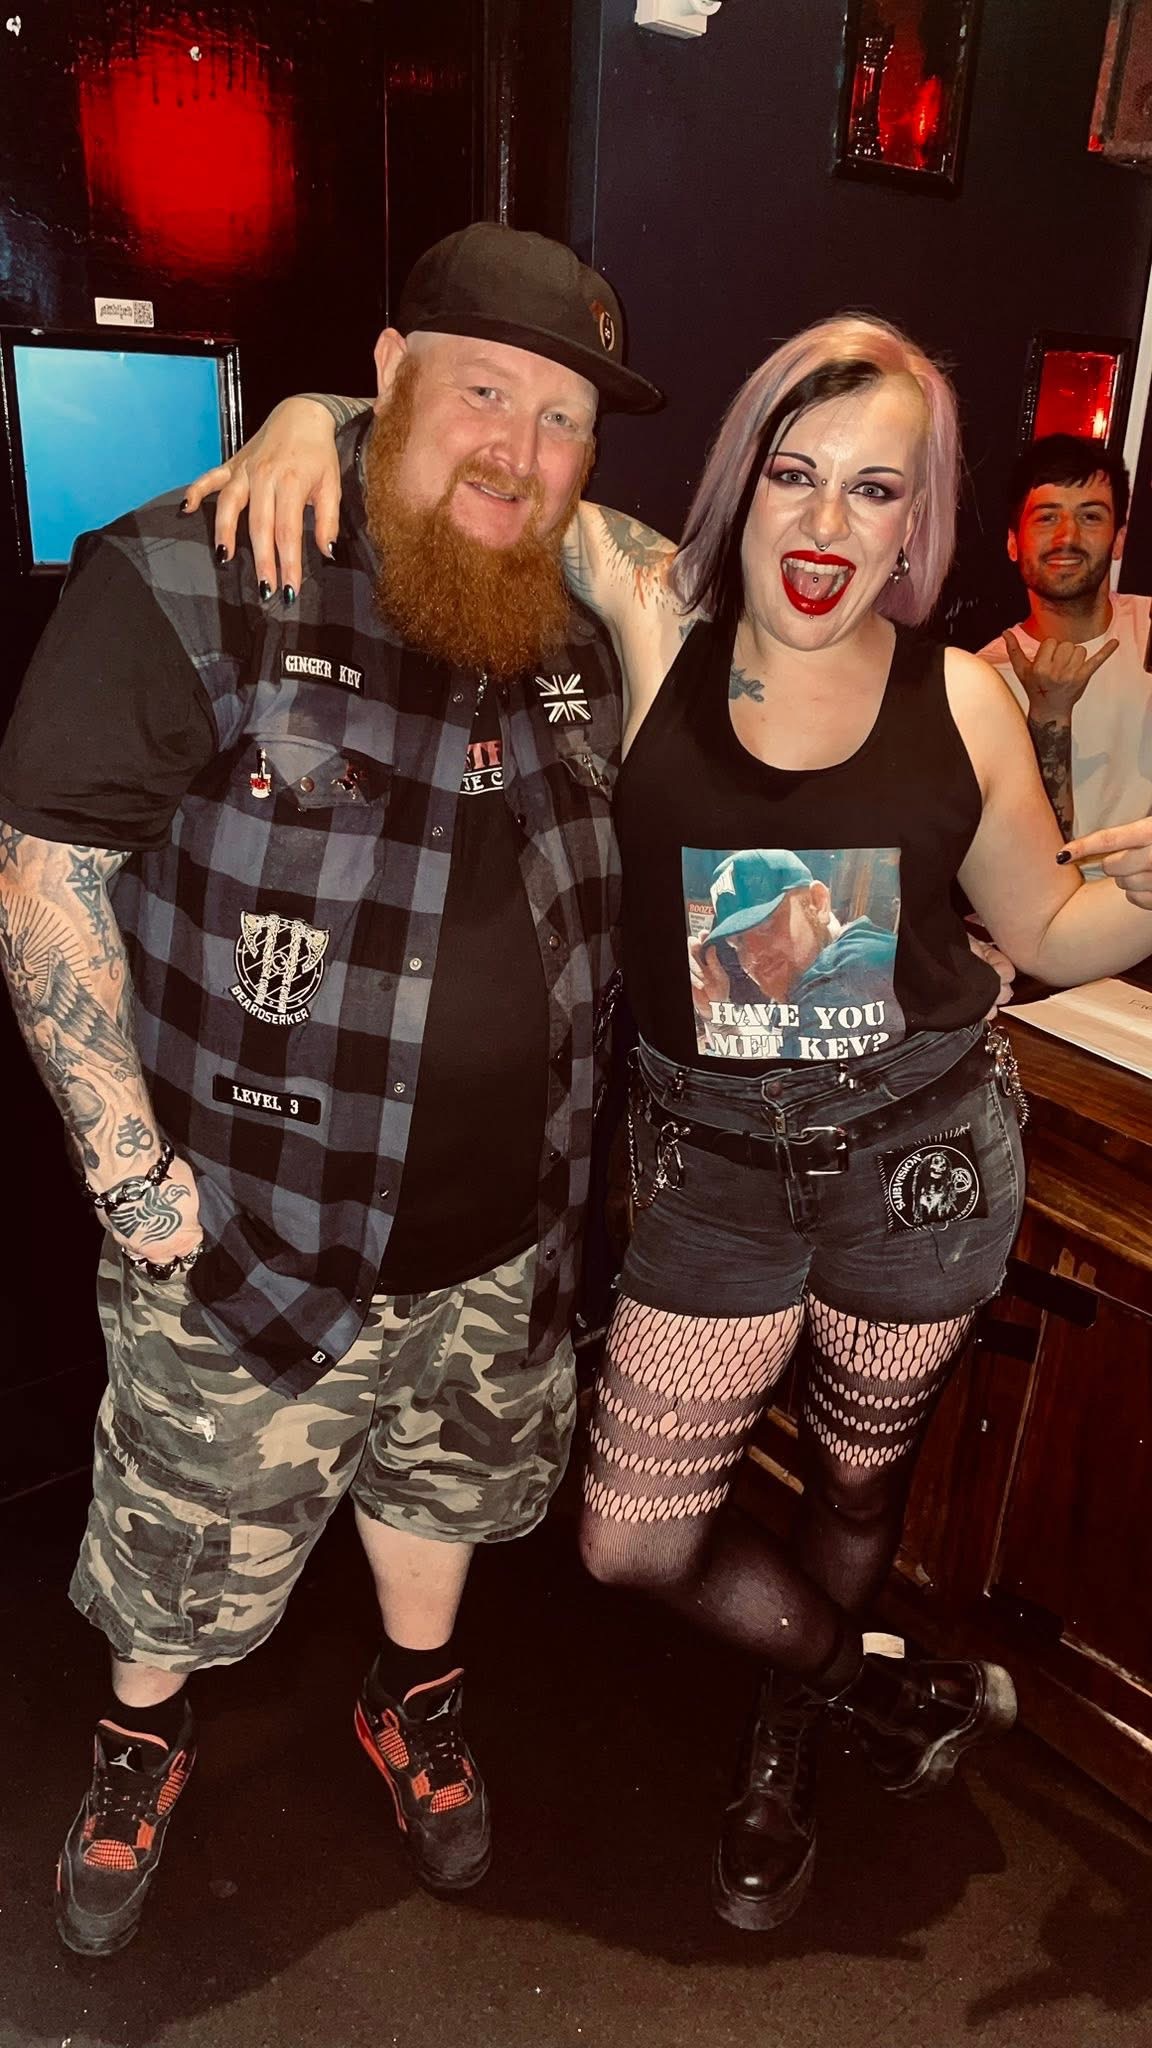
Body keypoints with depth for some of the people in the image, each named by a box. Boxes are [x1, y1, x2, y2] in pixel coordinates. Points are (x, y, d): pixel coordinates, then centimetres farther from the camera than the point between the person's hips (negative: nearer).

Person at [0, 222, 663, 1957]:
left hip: (503, 1243, 5)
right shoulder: (190, 586, -17)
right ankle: (141, 1744, 51)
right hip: (251, 1234, -4)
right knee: (193, 1540, 18)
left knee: (447, 1485, 27)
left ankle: (416, 1702, 57)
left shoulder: (579, 628, 1)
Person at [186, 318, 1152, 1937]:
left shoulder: (957, 696, -4)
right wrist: (315, 413, -15)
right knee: (632, 1538, 6)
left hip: (921, 1150, 1)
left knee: (860, 1483, 21)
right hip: (715, 1163, 0)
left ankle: (786, 1741, 53)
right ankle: (885, 1686, 35)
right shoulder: (661, 619, -6)